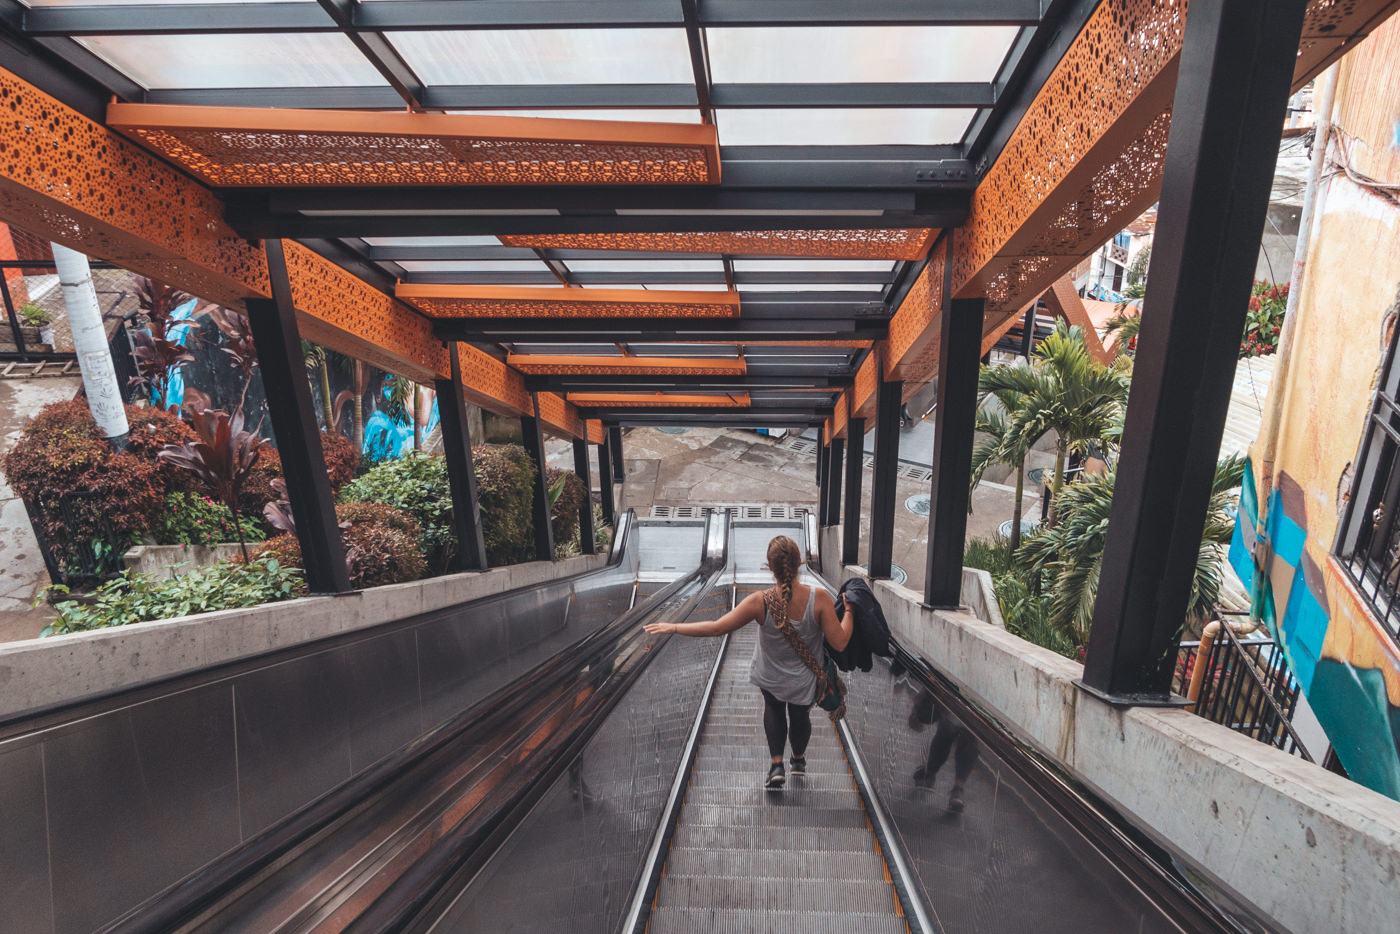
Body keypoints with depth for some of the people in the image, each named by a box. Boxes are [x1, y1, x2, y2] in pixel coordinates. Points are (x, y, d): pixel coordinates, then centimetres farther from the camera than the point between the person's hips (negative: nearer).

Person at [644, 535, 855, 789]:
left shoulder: (760, 602, -32)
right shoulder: (819, 598, -32)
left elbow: (716, 627, -28)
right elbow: (839, 642, -25)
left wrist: (673, 627, -18)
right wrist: (849, 612, -7)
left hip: (769, 677, 0)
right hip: (804, 681, 1)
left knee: (774, 709, 34)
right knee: (800, 715, 31)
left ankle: (776, 764, 31)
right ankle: (799, 760, 57)